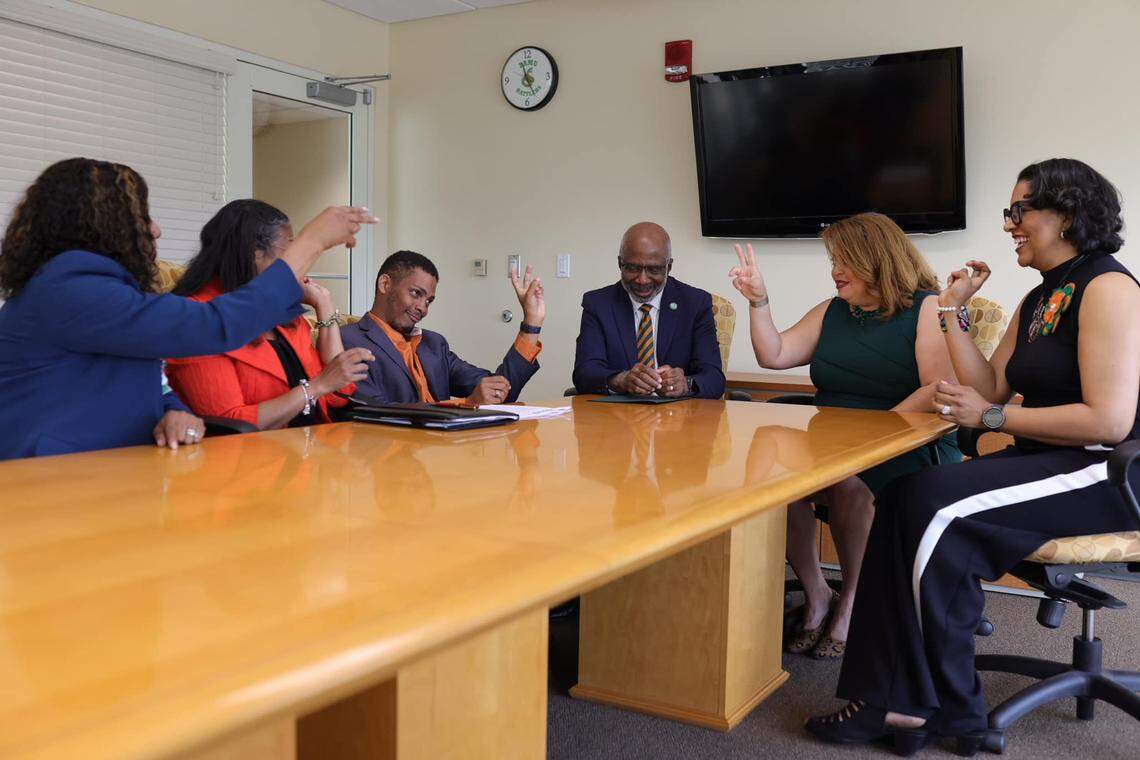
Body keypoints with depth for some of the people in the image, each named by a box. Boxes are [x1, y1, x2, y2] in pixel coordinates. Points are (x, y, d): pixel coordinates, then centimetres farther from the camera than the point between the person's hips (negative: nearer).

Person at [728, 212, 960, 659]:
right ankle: (815, 595, -11)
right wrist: (758, 301, 1)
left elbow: (939, 390, -14)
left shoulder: (927, 309, -2)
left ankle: (851, 601, -13)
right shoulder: (831, 312, 18)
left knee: (846, 480, -36)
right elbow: (774, 355, 12)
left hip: (909, 448, -5)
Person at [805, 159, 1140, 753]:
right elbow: (991, 388, 11)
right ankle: (896, 698, -15)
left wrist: (991, 416, -14)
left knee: (937, 509, -25)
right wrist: (952, 310, 9)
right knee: (903, 499, -14)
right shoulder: (1037, 302, 18)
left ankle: (949, 707, -8)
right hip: (1045, 463, 8)